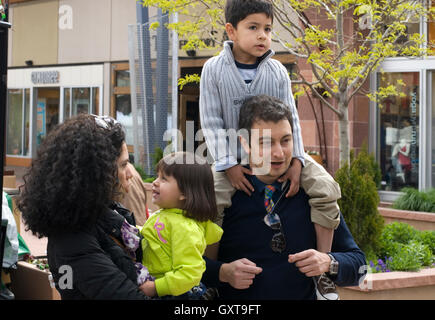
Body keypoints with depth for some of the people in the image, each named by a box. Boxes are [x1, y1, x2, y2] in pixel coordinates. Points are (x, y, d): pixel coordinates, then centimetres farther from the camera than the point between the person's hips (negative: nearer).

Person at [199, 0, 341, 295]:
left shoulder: (277, 71, -2)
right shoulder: (214, 70, -7)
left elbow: (291, 118, -1)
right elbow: (212, 121, -9)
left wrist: (296, 161, -14)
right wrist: (229, 165, -18)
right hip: (235, 157, -2)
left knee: (326, 188, -18)